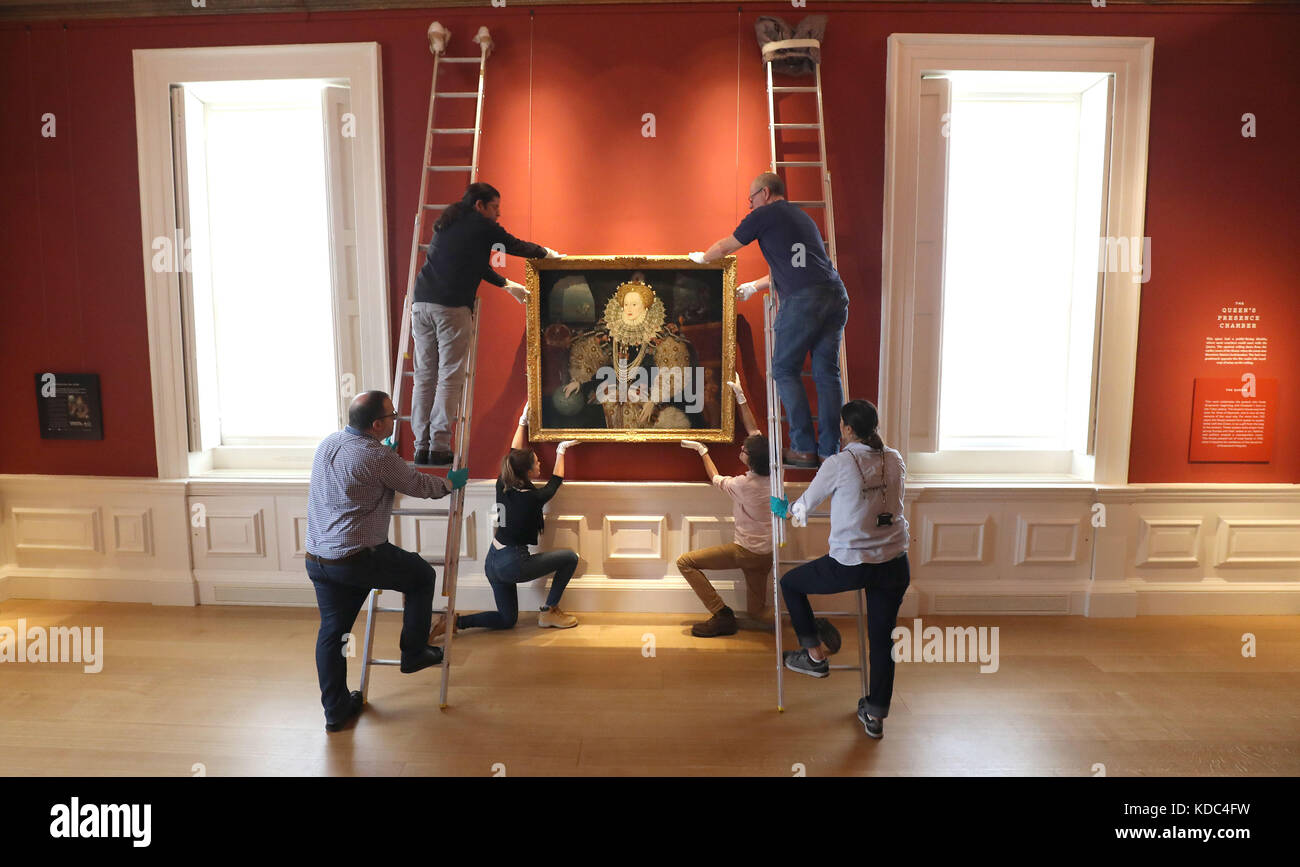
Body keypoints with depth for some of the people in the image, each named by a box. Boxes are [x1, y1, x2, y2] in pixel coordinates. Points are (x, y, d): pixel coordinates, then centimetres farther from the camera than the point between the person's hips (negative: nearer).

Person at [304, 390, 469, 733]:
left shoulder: (327, 444, 9)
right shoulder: (378, 457, -16)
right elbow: (418, 485, -4)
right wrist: (451, 483, 16)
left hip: (317, 559, 8)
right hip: (359, 560, -8)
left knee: (331, 630, 16)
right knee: (422, 575, 15)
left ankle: (335, 710, 26)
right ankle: (413, 653, 25)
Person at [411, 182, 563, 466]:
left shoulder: (446, 224, 27)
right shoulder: (480, 225, 6)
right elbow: (515, 246, 14)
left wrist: (508, 285, 41)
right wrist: (547, 252, 32)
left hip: (421, 303, 7)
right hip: (452, 307, -7)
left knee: (424, 376, 7)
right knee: (449, 378, -3)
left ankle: (421, 447, 7)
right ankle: (439, 448, -4)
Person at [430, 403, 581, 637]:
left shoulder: (502, 485, -1)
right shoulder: (532, 498, -17)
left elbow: (513, 456, 16)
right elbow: (556, 481, 4)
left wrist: (523, 422, 24)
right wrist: (560, 452, 18)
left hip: (492, 562, 8)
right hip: (513, 563, -7)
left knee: (507, 620, 20)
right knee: (570, 557, 5)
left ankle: (453, 621, 3)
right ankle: (549, 612, 11)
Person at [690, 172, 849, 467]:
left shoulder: (766, 214, 8)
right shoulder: (801, 216, 31)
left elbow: (725, 247, 19)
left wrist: (701, 257, 40)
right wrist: (753, 286, 54)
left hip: (803, 299, -7)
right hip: (835, 294, 7)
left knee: (785, 370, 3)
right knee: (827, 373, 7)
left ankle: (804, 449, 0)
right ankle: (829, 451, 7)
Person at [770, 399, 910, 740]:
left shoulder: (839, 464, -12)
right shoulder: (894, 460, 3)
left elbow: (804, 507, 1)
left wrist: (783, 510, 23)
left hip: (851, 566, -5)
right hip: (895, 565, 6)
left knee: (790, 583, 20)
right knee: (882, 639, 19)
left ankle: (815, 654, 25)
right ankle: (875, 715, 28)